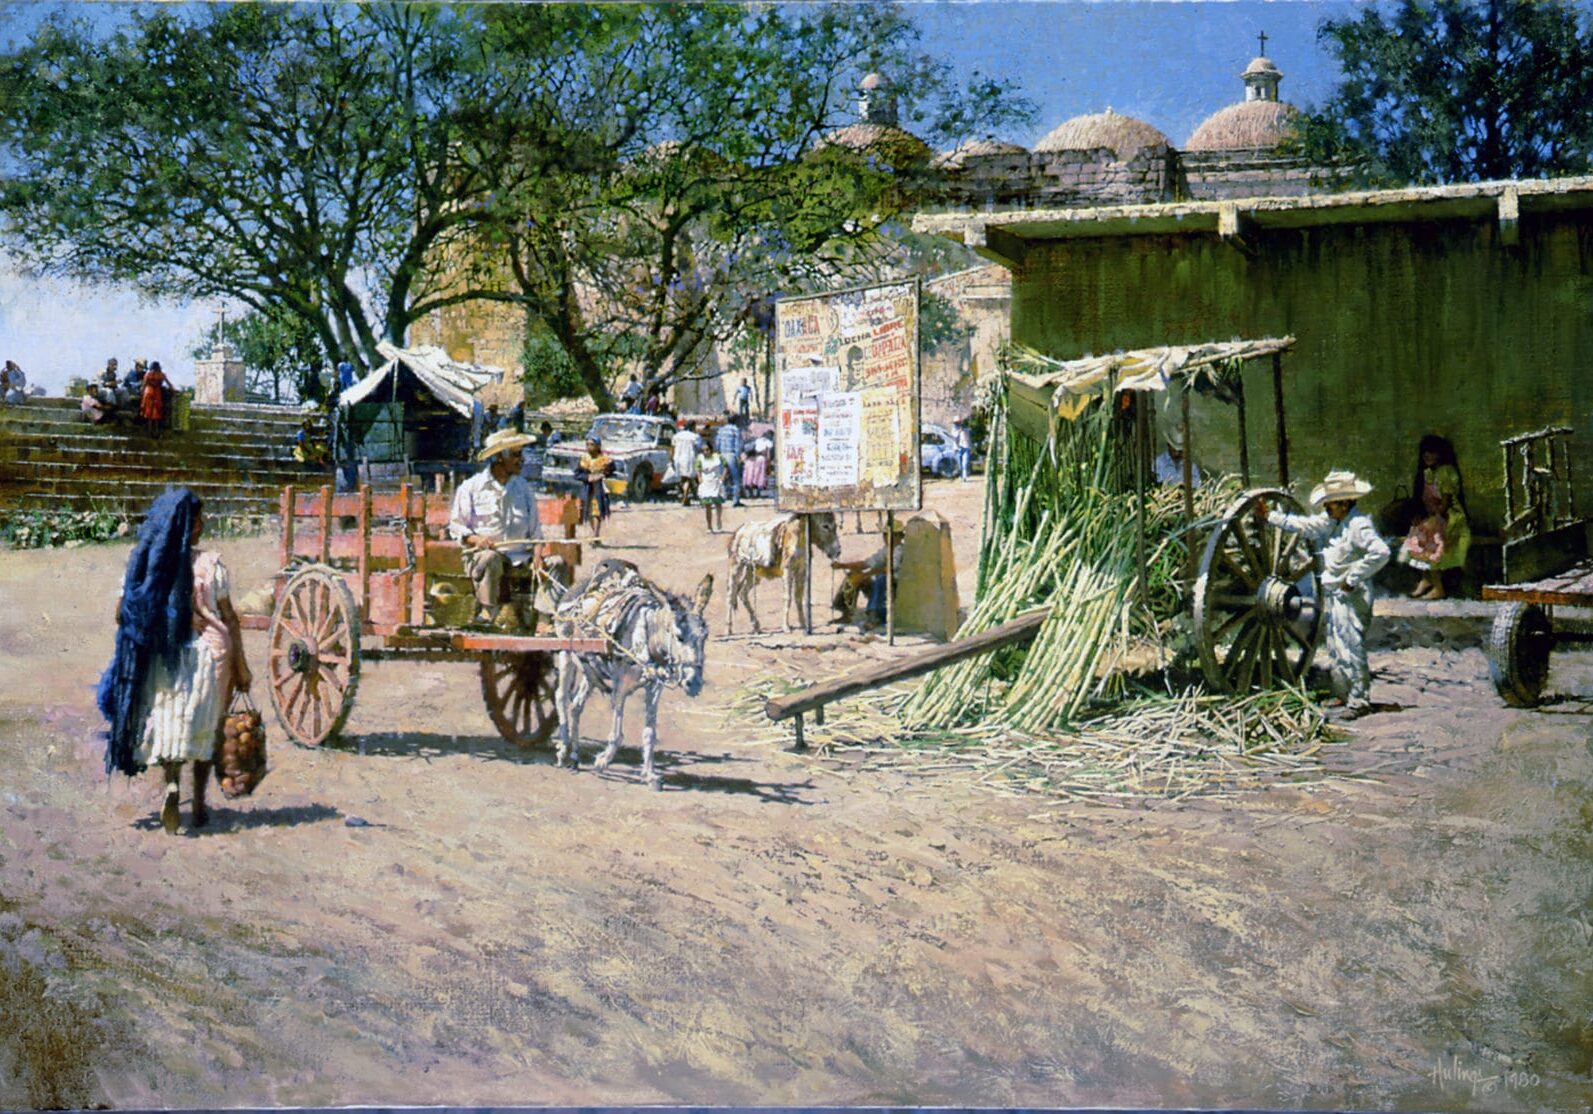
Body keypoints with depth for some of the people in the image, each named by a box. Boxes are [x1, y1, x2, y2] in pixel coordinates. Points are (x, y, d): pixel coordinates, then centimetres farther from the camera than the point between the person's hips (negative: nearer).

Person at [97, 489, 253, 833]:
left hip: (158, 657, 2)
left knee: (168, 724, 11)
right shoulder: (209, 563, -9)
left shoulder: (141, 561, 0)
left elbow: (121, 614, 3)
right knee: (202, 727, 12)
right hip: (206, 652, -2)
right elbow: (229, 618, -6)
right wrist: (241, 667, 0)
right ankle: (199, 806, 20)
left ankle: (171, 782, -17)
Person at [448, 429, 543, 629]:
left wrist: (537, 555, -2)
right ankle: (486, 611, -28)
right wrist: (476, 539, -18)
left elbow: (535, 528, 16)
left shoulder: (523, 488, 15)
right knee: (490, 559, -41)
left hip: (519, 560, 3)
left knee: (527, 624, -11)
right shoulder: (471, 487, 2)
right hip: (481, 554, -3)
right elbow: (456, 525, 2)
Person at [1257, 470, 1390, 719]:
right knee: (1332, 647, 15)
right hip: (1332, 594, 10)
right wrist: (1269, 516, 17)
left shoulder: (1359, 525, -18)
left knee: (1350, 647, -9)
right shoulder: (1332, 521, 11)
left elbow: (1380, 552, -29)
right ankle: (1343, 693, 27)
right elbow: (1304, 524, 19)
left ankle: (1359, 700, -2)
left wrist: (1353, 579, -22)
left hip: (1350, 596, -10)